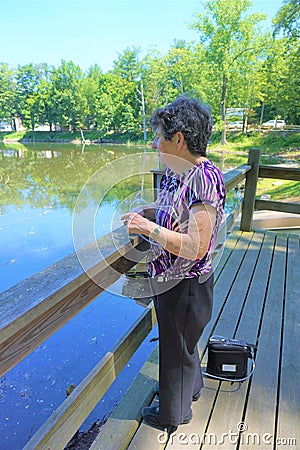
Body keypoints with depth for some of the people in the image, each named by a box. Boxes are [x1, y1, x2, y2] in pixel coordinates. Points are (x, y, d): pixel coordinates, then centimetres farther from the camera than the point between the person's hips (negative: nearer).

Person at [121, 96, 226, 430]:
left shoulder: (204, 179, -29)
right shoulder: (174, 170, 0)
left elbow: (196, 247, -33)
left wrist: (148, 227, -28)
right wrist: (145, 213, 2)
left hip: (185, 285, -9)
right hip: (170, 279, 9)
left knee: (176, 349, 15)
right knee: (180, 340, 30)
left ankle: (173, 413, 46)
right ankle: (190, 386, 60)